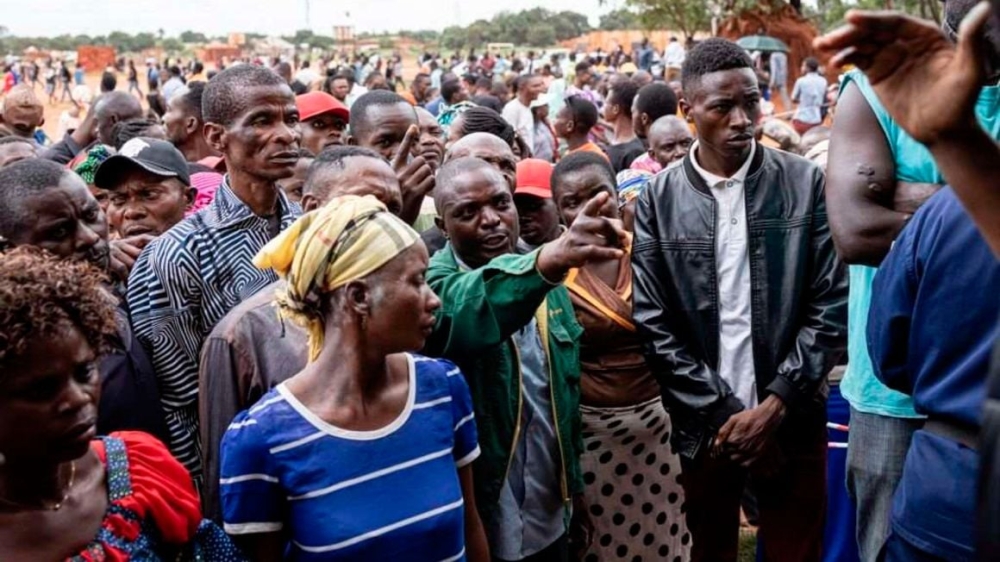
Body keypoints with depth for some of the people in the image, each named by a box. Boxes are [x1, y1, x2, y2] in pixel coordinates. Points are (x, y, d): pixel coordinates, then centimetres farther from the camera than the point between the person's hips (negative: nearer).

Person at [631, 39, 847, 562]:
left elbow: (830, 306, -4)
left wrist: (773, 406, -11)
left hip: (792, 419, 0)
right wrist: (723, 413, -9)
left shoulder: (806, 182, -3)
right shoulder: (658, 198, -4)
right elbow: (652, 323, -6)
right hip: (703, 423, 0)